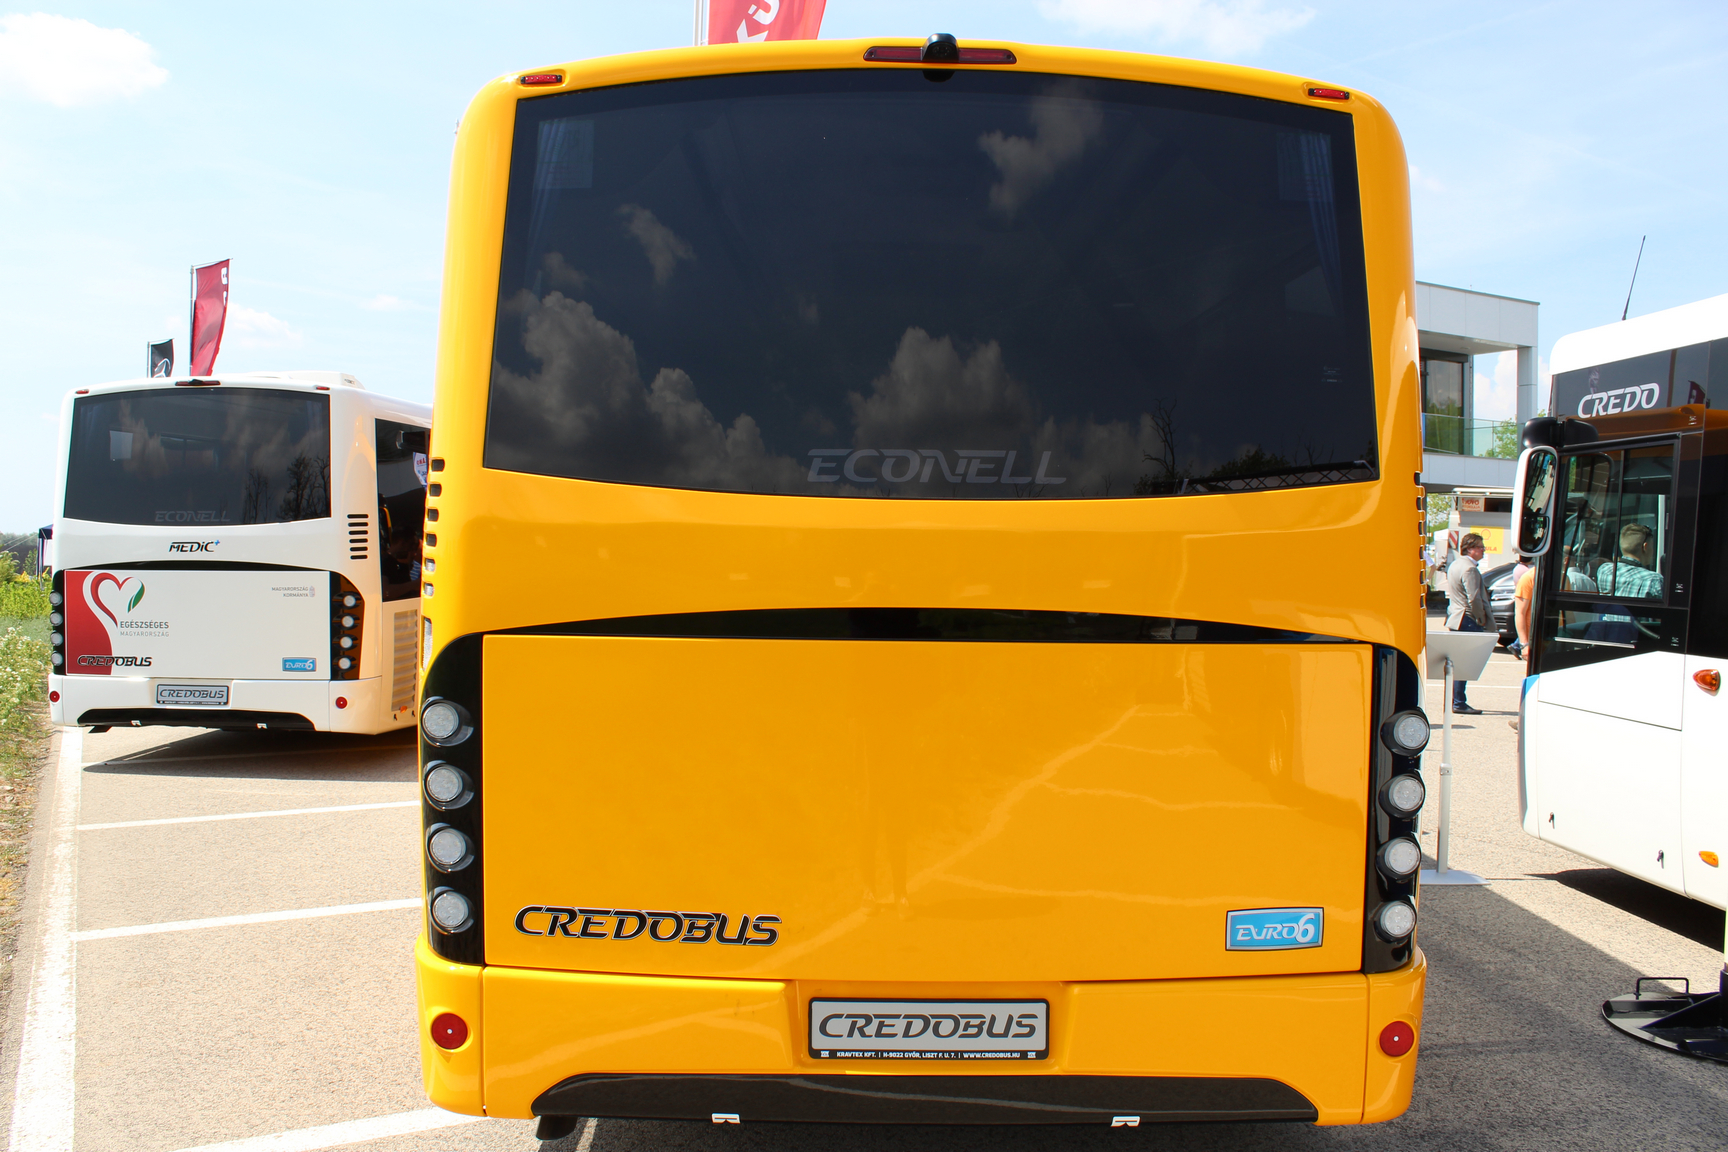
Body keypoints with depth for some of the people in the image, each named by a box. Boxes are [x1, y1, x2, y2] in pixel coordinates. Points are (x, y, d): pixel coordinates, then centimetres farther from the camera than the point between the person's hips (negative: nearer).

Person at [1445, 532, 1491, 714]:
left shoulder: (1455, 565, 15)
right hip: (1468, 622, -10)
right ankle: (1459, 703, -4)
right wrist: (1482, 620, -12)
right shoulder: (1469, 569, -16)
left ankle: (1456, 701, 20)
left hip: (1456, 619, 10)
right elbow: (1474, 599, -22)